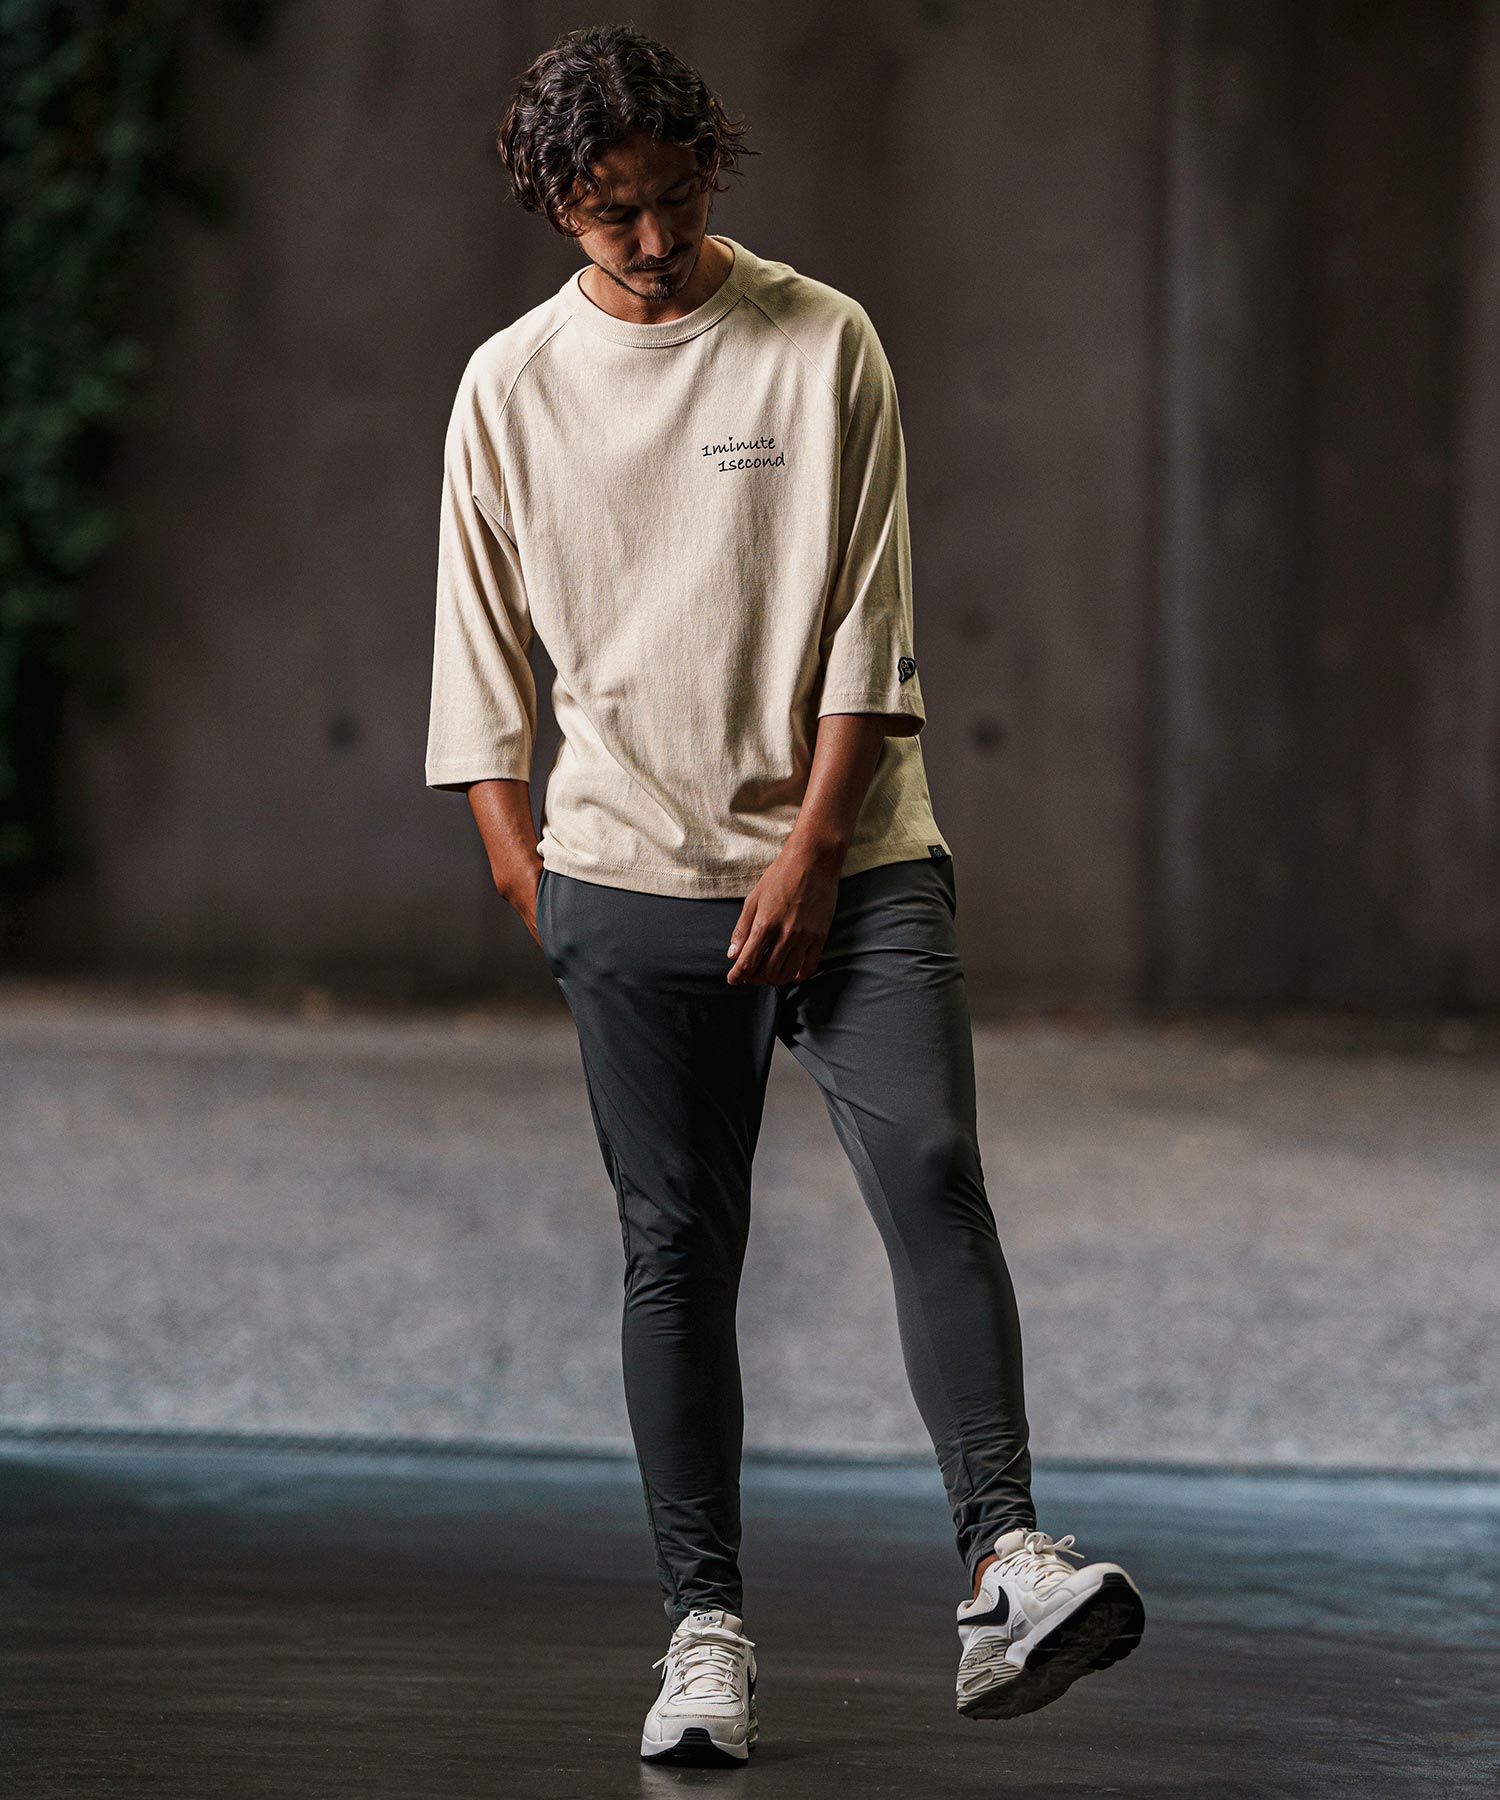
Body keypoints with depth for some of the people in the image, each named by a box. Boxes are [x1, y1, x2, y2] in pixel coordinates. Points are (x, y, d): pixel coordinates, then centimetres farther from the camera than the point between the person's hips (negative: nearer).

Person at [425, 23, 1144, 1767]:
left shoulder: (823, 344, 2)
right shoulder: (511, 386, 6)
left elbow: (868, 623, -1)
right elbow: (483, 643, 13)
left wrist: (811, 852, -8)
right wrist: (515, 851, 6)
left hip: (848, 860, -1)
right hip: (631, 879, 1)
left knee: (931, 1170, -18)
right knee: (677, 1250, 2)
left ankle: (1005, 1571, -26)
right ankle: (706, 1625, 7)